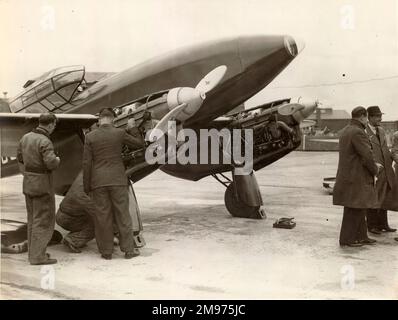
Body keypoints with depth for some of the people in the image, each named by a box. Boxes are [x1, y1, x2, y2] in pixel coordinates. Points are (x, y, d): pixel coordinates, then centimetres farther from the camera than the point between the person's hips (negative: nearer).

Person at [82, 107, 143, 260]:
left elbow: (87, 163, -3)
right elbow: (137, 144, 12)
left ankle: (106, 251, 12)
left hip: (98, 181, 1)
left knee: (103, 217, 6)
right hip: (117, 180, 0)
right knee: (122, 215, 6)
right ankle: (128, 249, 11)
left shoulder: (90, 137, -2)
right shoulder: (119, 133, -3)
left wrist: (86, 185, 4)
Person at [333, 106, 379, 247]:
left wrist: (373, 164, 16)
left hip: (348, 176, 10)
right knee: (353, 210, -1)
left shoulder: (346, 131, 14)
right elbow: (367, 156, -20)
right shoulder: (358, 132, -18)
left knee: (359, 209, 17)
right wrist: (375, 170, -3)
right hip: (355, 179, -10)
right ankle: (346, 239, 8)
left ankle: (361, 236, 25)